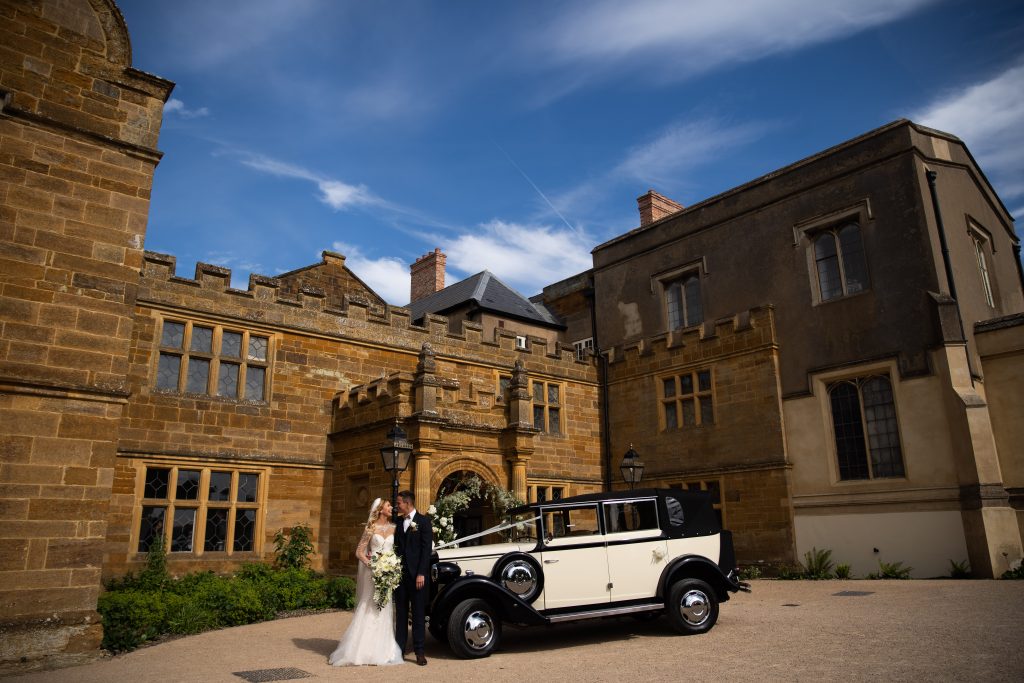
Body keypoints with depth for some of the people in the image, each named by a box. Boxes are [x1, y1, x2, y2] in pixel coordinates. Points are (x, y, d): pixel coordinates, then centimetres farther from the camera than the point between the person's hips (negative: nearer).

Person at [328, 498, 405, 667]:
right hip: (373, 572, -3)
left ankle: (383, 650, 11)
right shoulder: (371, 528, 1)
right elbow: (359, 552, -1)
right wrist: (370, 564, -16)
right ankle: (363, 649, 4)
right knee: (369, 609, -4)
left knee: (385, 611, 4)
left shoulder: (393, 528, 10)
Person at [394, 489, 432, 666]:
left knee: (418, 613, 2)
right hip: (400, 574, 5)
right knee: (401, 613, 10)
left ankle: (419, 651, 7)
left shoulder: (423, 521, -5)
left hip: (417, 575, -5)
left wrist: (421, 574, -14)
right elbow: (396, 546, 13)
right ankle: (399, 648, 18)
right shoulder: (398, 522, 11)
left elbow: (427, 548, -9)